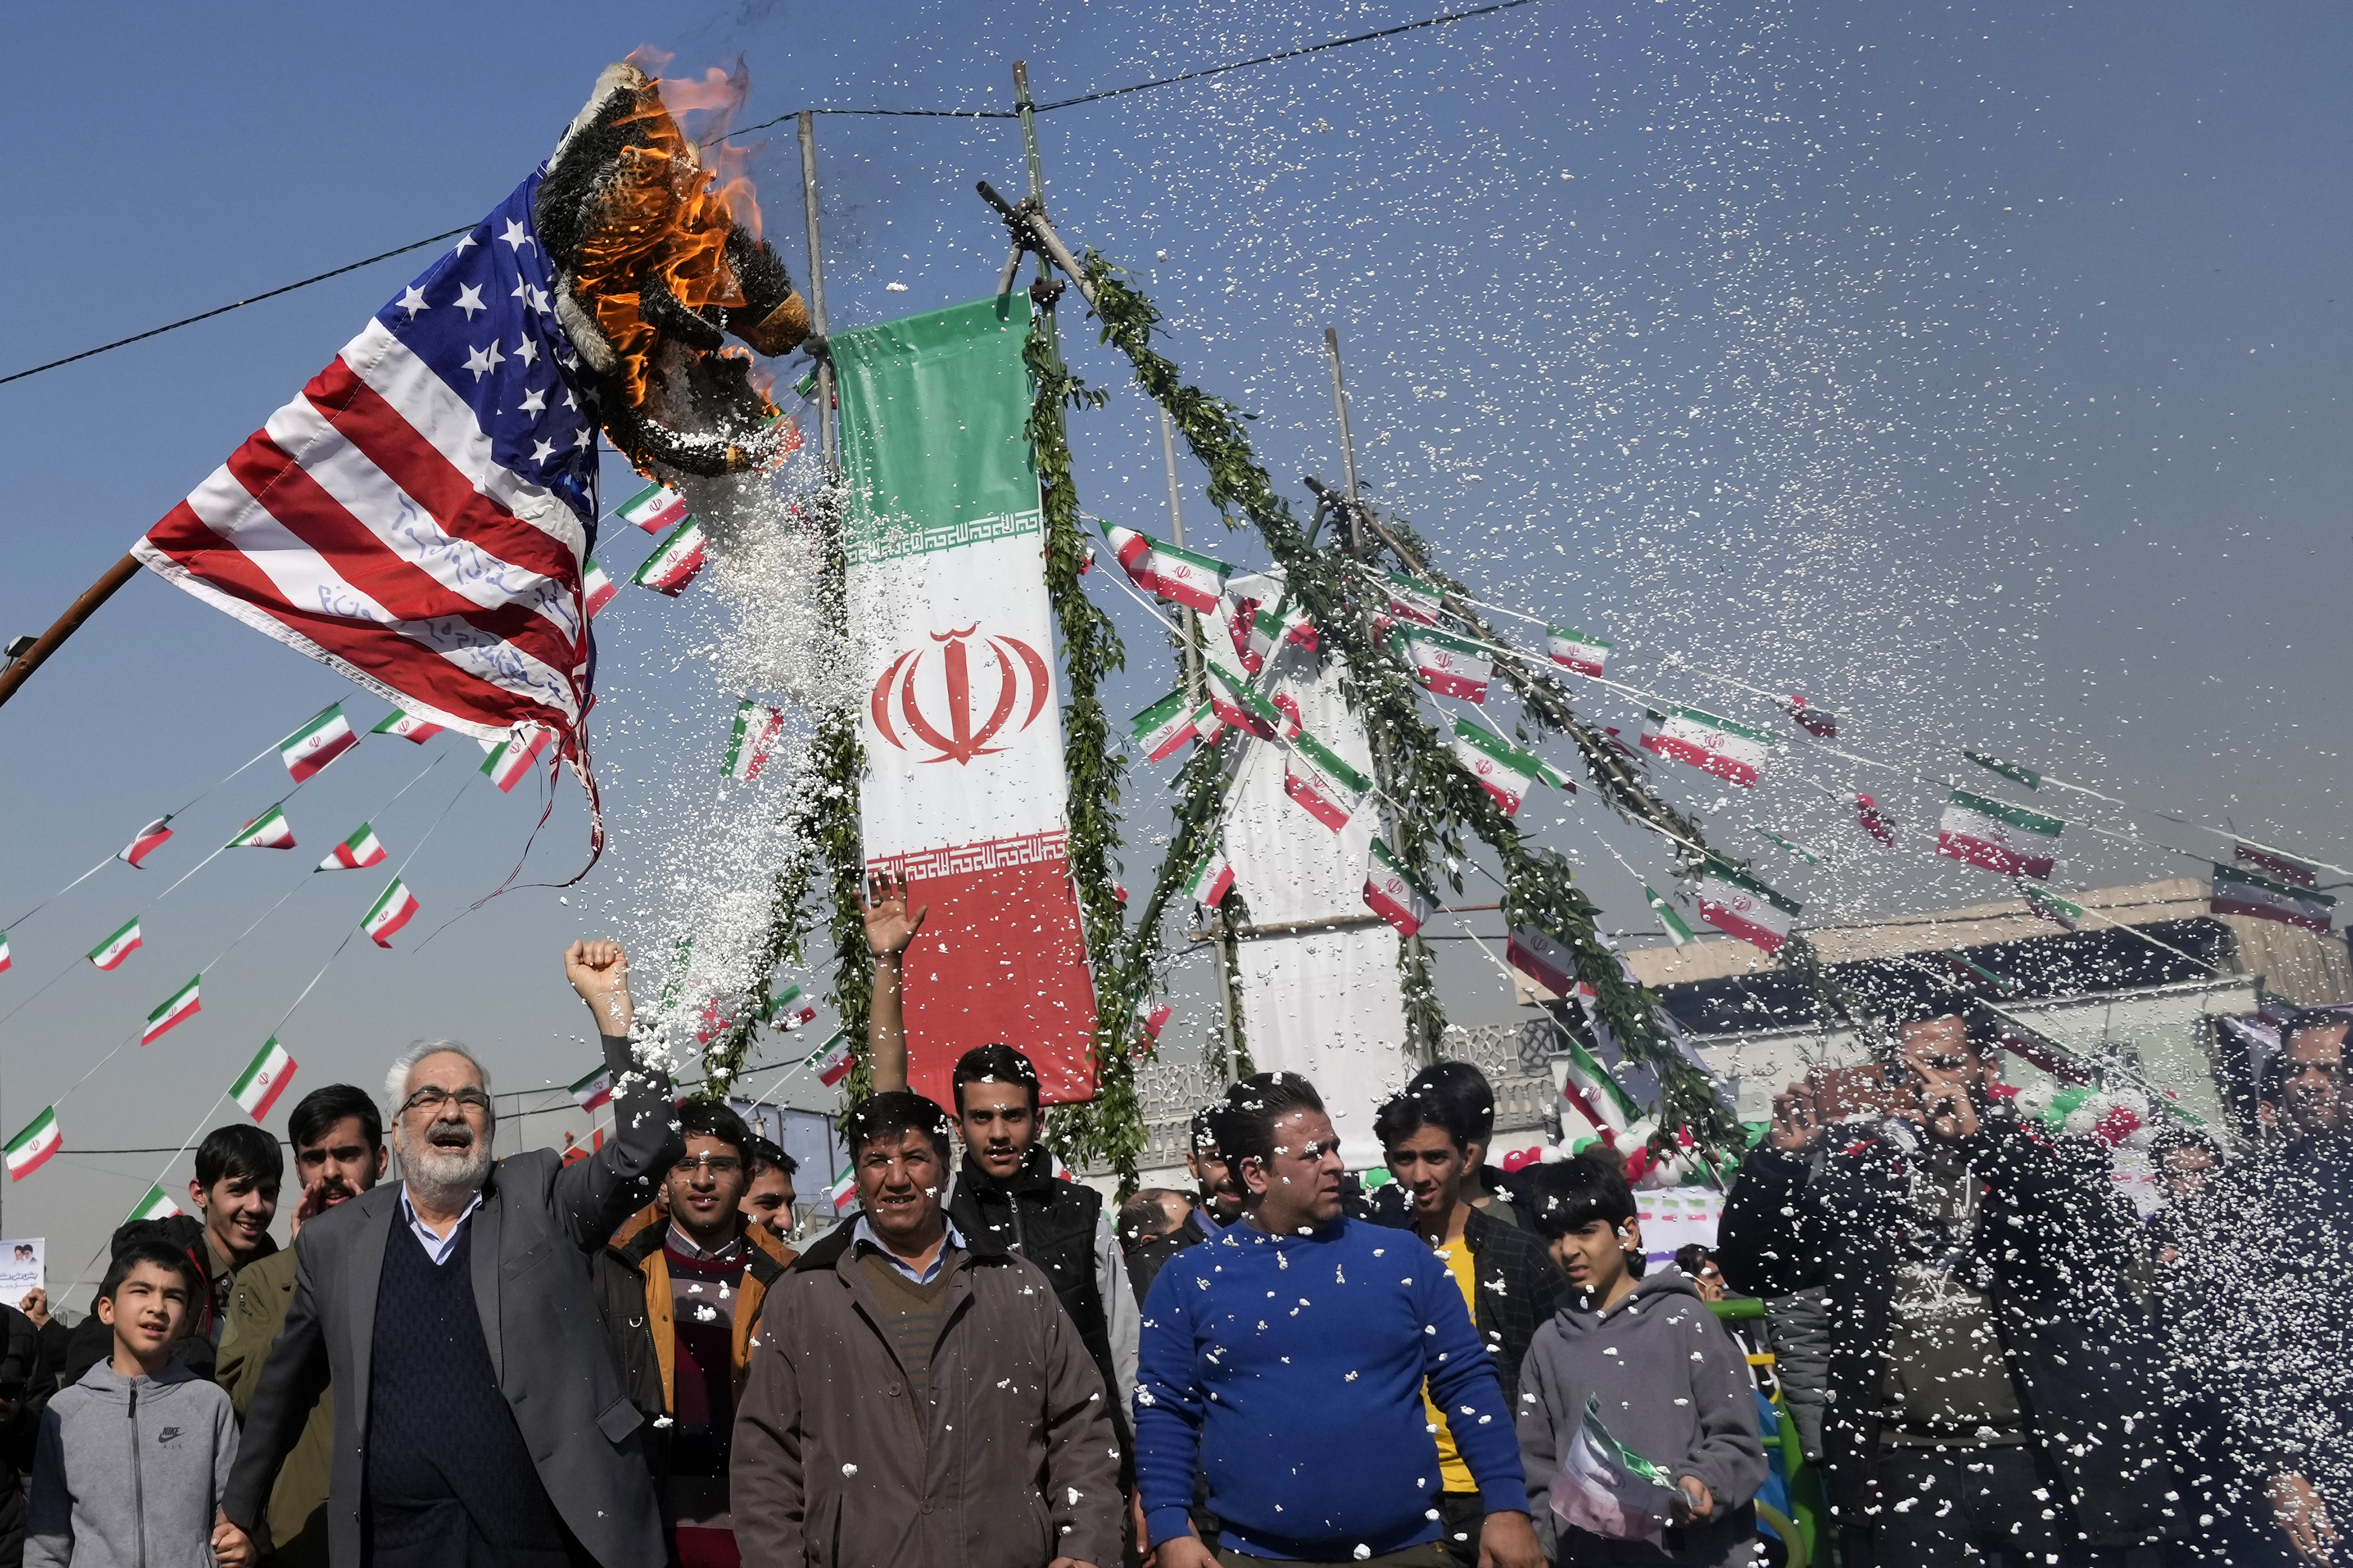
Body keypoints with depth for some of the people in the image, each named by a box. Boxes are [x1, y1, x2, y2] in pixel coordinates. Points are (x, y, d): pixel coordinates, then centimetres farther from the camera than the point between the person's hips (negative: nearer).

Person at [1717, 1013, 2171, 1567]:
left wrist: (1980, 1140, -21)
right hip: (1905, 1466, 1)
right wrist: (1782, 1156, -8)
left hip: (2042, 1458, -1)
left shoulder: (2051, 1155, 7)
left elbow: (2107, 1242, -14)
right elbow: (1751, 1271, 7)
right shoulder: (1861, 1168, 10)